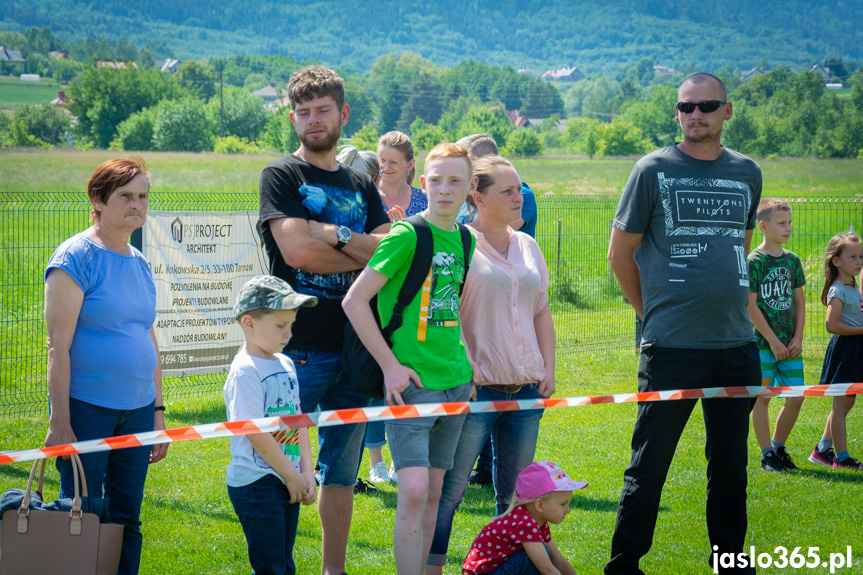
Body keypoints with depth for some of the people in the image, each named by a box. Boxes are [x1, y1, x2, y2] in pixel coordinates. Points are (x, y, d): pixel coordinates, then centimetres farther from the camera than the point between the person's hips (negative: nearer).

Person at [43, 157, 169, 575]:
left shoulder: (139, 262, 12)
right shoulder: (76, 257, -9)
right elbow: (58, 345, -12)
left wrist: (158, 411, 17)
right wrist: (60, 422, -16)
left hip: (137, 411, 7)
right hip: (87, 410, -6)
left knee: (126, 521, 9)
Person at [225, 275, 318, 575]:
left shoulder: (285, 364, 11)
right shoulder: (245, 371, -15)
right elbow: (256, 434, -18)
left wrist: (307, 473, 3)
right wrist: (292, 476, -12)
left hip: (289, 482, 8)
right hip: (256, 483, -8)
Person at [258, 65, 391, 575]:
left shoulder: (361, 186, 15)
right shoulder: (282, 175, 0)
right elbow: (296, 251, -14)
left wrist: (334, 234, -11)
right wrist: (362, 252, -4)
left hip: (353, 347, 5)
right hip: (297, 349, -5)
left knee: (342, 472, 11)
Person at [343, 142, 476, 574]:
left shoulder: (465, 240, 10)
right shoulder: (407, 235, -11)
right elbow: (354, 300, -12)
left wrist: (466, 362, 14)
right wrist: (390, 365, -13)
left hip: (455, 380, 7)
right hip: (412, 381, -7)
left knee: (434, 491, 10)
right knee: (414, 490, -14)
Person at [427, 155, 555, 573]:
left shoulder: (528, 247, 15)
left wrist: (548, 367, 12)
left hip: (525, 388, 6)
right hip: (477, 386, -6)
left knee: (517, 492, 9)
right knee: (450, 488, -6)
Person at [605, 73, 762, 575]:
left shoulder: (748, 173, 10)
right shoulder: (654, 170, -2)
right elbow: (620, 253, 3)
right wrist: (652, 312, 5)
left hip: (738, 345, 4)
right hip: (672, 346, -4)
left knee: (731, 465, 11)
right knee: (649, 464, -1)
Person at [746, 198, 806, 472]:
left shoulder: (792, 260, 9)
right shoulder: (754, 261, -9)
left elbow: (799, 301, 12)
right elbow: (751, 306, -12)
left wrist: (798, 338, 2)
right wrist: (773, 341, -13)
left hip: (790, 343, 6)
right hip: (763, 342, -5)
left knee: (796, 397, 4)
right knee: (762, 397, -1)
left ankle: (778, 446, 21)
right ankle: (767, 454, 9)